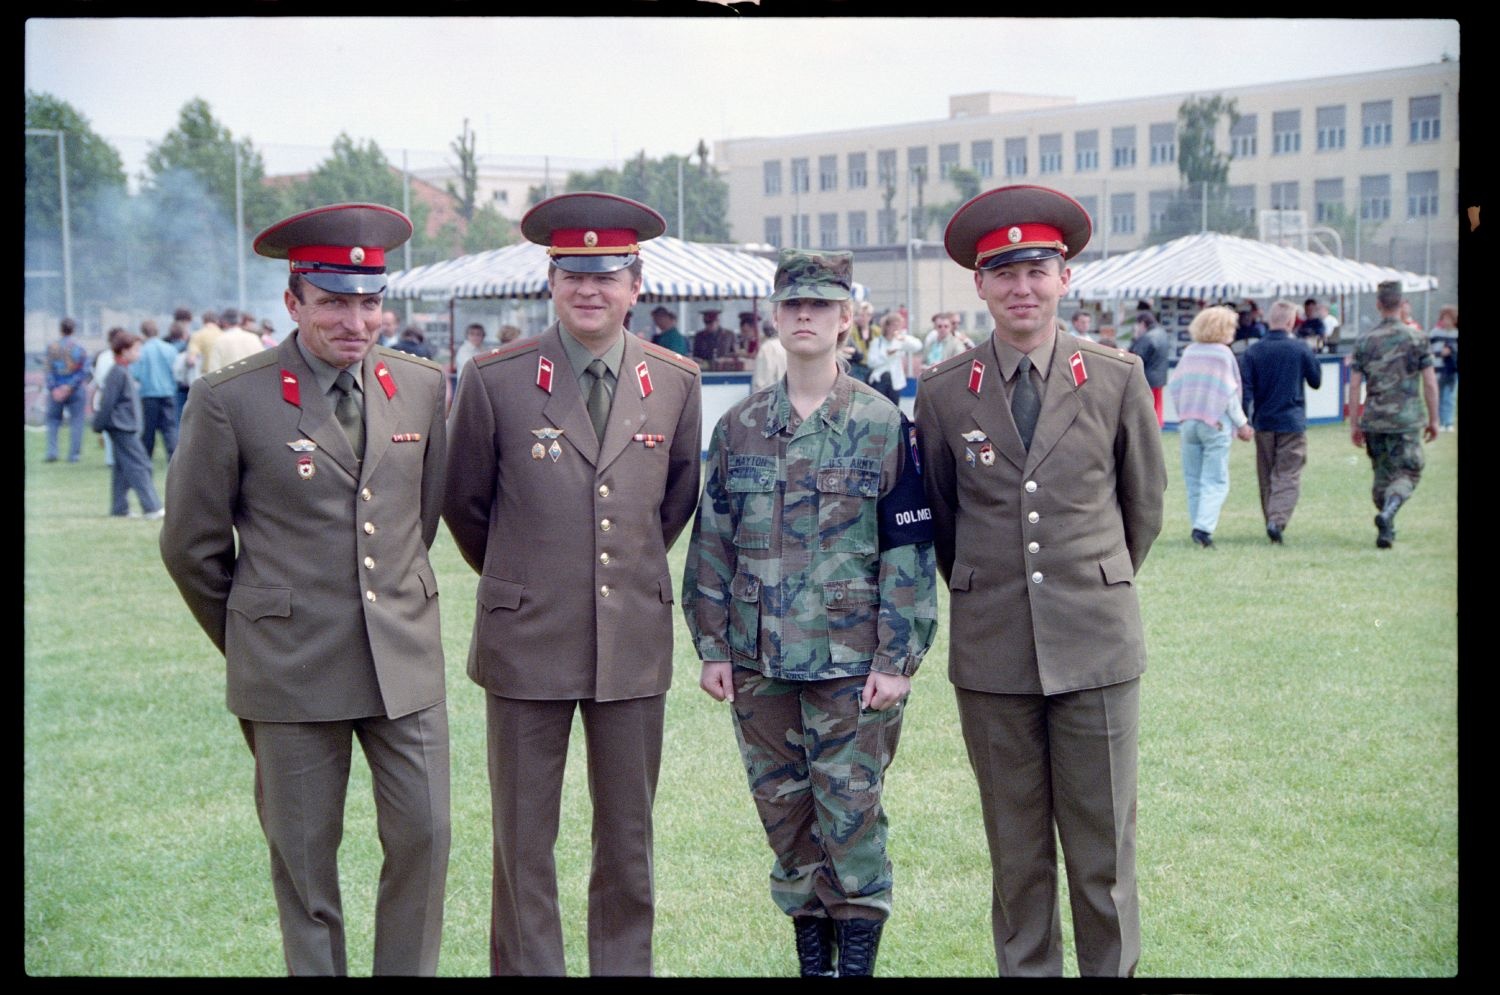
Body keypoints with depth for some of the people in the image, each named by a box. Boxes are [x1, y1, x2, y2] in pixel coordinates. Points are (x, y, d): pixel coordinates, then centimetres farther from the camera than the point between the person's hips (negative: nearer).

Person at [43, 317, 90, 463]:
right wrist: (70, 386, -10)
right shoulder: (79, 347, -3)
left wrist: (53, 389, -7)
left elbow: (49, 370, -6)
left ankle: (51, 451, 1)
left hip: (56, 391, 1)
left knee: (53, 420, 12)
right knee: (76, 421, 5)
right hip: (76, 391, 0)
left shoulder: (52, 347, -3)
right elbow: (84, 371, -8)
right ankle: (73, 454, 3)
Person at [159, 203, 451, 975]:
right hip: (291, 669, -3)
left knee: (423, 836, 6)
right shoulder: (229, 401, -9)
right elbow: (191, 545, 0)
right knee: (304, 856, 7)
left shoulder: (423, 387, 3)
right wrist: (251, 641, 9)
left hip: (405, 658, 3)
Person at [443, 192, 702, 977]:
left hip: (634, 641, 2)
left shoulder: (676, 382, 2)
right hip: (527, 642, -2)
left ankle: (625, 965, 22)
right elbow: (464, 503, 6)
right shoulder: (495, 381, -6)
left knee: (628, 840, 11)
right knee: (523, 843, 5)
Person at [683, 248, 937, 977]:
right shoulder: (739, 428, 6)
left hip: (852, 661, -3)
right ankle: (810, 952, 23)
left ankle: (858, 954, 12)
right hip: (760, 660, 3)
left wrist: (897, 658, -9)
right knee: (783, 808, 10)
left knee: (851, 808, 0)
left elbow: (909, 551, -4)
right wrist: (712, 645, 4)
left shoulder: (883, 426, -3)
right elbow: (712, 543, 9)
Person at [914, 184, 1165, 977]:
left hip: (1095, 642, -1)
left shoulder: (1118, 379, 1)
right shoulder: (942, 393, 2)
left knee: (1103, 843, 4)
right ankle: (1025, 967, 19)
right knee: (1015, 845, 9)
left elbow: (1143, 503, 13)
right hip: (991, 647, 1)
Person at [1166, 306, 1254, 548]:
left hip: (1188, 422, 5)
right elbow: (1229, 393, -7)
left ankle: (1199, 526, 11)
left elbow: (1174, 385, 8)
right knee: (1215, 481, -4)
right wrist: (1241, 424, 3)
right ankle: (1203, 526, -19)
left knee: (1193, 480, 11)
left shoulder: (1188, 353, 7)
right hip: (1215, 423, -5)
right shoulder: (1223, 354, -7)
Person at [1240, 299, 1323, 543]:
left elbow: (1245, 389, -6)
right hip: (1292, 422, -2)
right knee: (1288, 475, -4)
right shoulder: (1300, 348, -6)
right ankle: (1278, 520, -22)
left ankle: (1270, 520, 19)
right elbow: (1316, 381, 7)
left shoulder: (1253, 351, -2)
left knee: (1266, 477, 14)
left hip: (1263, 422, 3)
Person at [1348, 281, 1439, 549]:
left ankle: (1386, 532, 17)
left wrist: (1354, 424, 8)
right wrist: (1433, 419, 5)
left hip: (1374, 419, 3)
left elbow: (1354, 386, 1)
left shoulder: (1365, 341, 3)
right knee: (1408, 473, 2)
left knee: (1382, 475, 14)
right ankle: (1388, 512, -24)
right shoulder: (1417, 338, -3)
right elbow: (1430, 383, -4)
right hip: (1407, 419, -3)